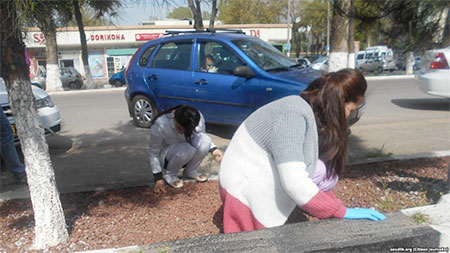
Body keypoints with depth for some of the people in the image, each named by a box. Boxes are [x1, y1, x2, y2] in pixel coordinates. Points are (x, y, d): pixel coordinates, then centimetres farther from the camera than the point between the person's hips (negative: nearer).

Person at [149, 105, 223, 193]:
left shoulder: (198, 119, -23)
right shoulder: (160, 125, -31)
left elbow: (202, 135, -3)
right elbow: (153, 153, -19)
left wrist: (213, 149, -21)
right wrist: (158, 177, -20)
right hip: (166, 155, -3)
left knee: (205, 140, -27)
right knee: (186, 149, -36)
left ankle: (190, 172, -4)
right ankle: (169, 174, -7)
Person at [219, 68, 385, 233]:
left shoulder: (311, 113, 4)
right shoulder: (294, 114, -24)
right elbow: (295, 184, -29)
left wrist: (337, 207, 8)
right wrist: (342, 212, -18)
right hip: (245, 189, -9)